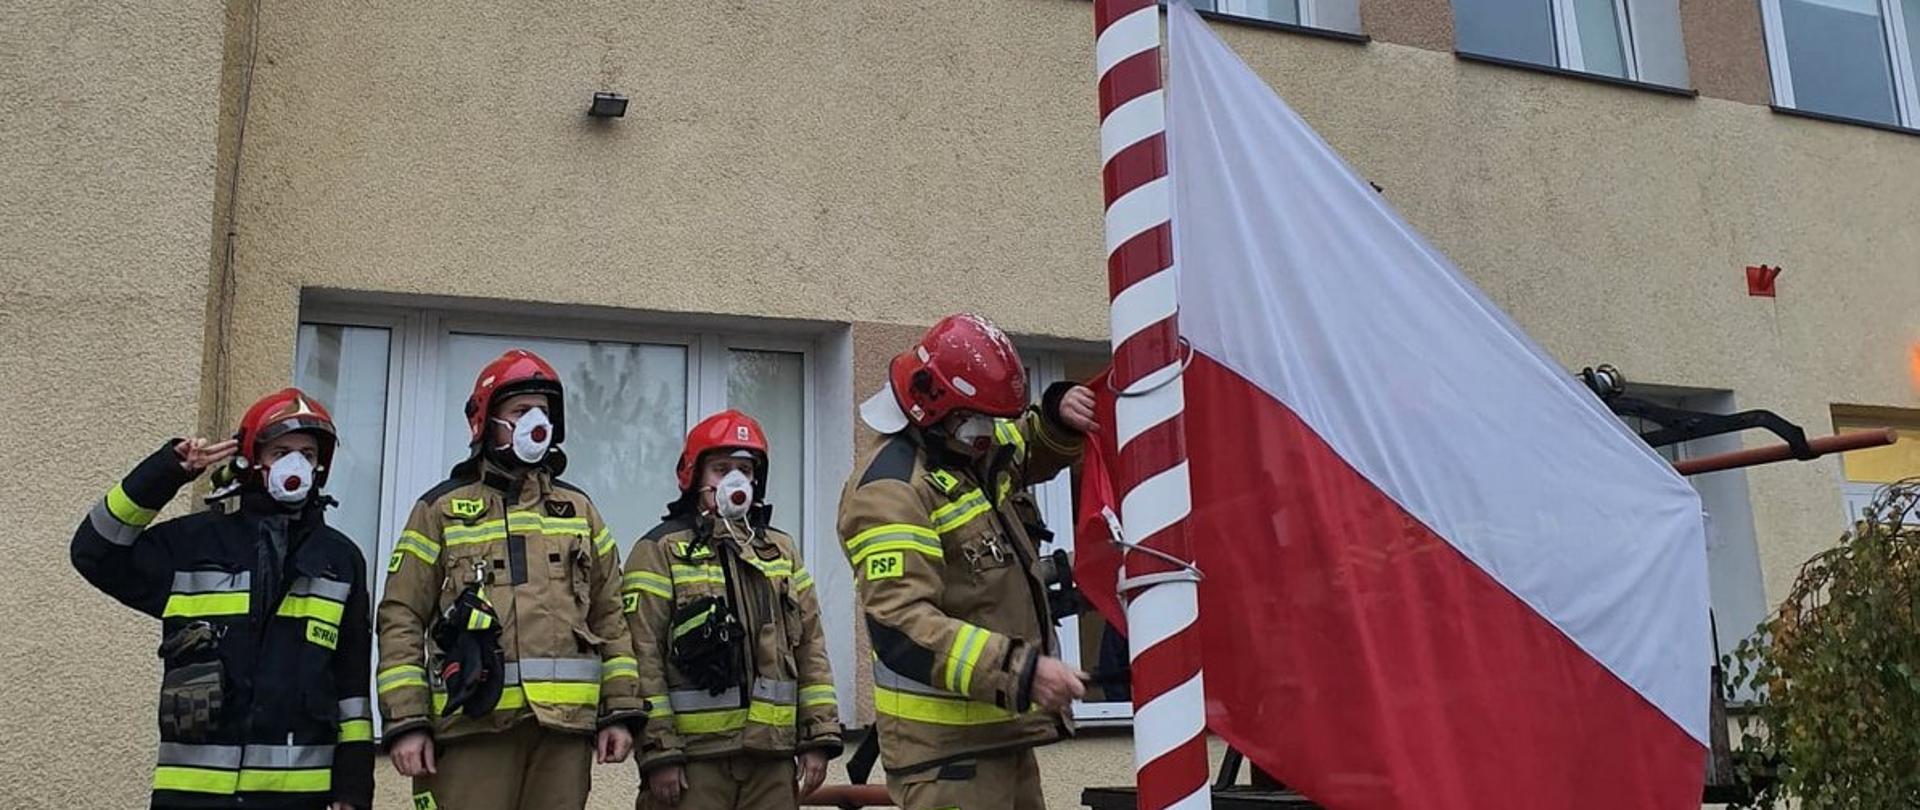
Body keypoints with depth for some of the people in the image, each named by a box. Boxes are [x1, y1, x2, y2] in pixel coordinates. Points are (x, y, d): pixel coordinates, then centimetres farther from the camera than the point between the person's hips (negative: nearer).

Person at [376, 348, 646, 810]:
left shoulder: (579, 511, 18)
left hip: (566, 723, 3)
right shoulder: (442, 509, 9)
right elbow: (402, 620, 4)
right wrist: (407, 720, -5)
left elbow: (609, 617, 14)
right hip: (472, 721, -2)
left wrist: (620, 710, 6)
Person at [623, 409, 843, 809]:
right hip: (694, 755, -5)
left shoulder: (781, 550, 16)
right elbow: (644, 658, -8)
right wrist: (658, 751, -12)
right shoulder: (661, 550, -1)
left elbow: (810, 648, 14)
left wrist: (819, 736, 8)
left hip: (772, 754, 5)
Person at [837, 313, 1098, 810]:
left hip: (1004, 729, 9)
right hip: (947, 750, -9)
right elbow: (900, 625, -28)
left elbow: (1037, 452, 32)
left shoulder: (977, 452, 10)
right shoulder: (891, 488, -18)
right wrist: (1020, 670, -34)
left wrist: (1059, 416, 7)